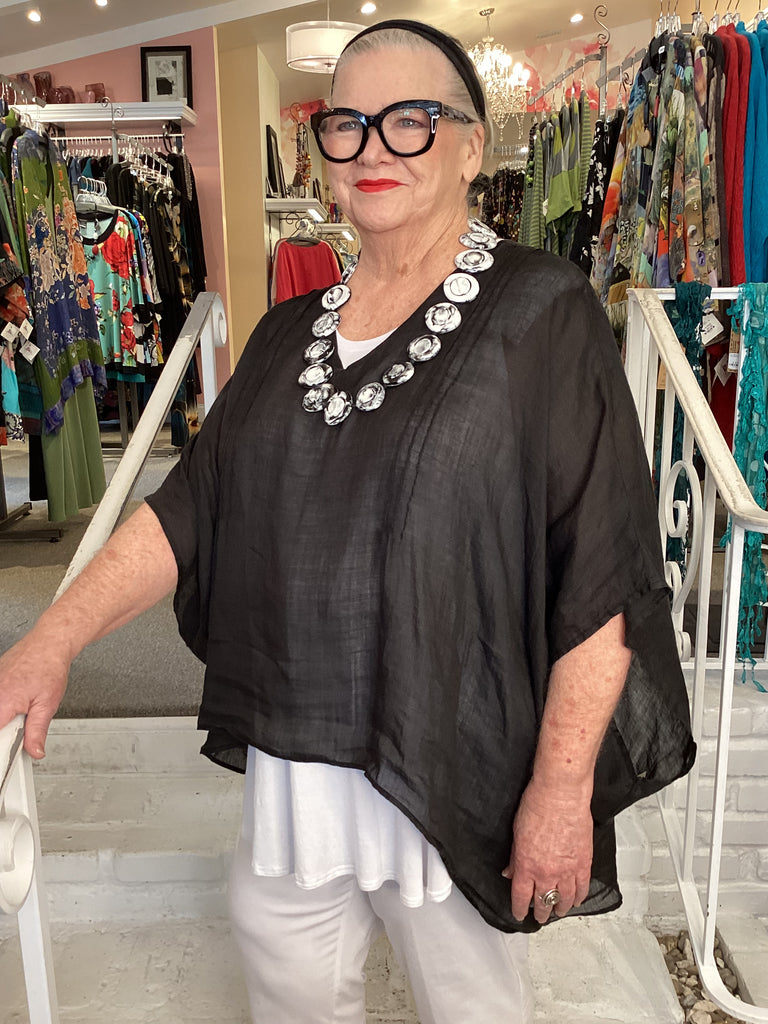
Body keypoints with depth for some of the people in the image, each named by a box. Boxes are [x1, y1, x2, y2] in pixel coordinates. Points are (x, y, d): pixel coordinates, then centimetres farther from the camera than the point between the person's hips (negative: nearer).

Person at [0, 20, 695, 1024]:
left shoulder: (540, 313, -12)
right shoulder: (292, 331, 7)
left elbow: (601, 573, -15)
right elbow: (189, 507, 5)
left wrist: (563, 786, -16)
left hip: (452, 771, -5)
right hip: (294, 755, 5)